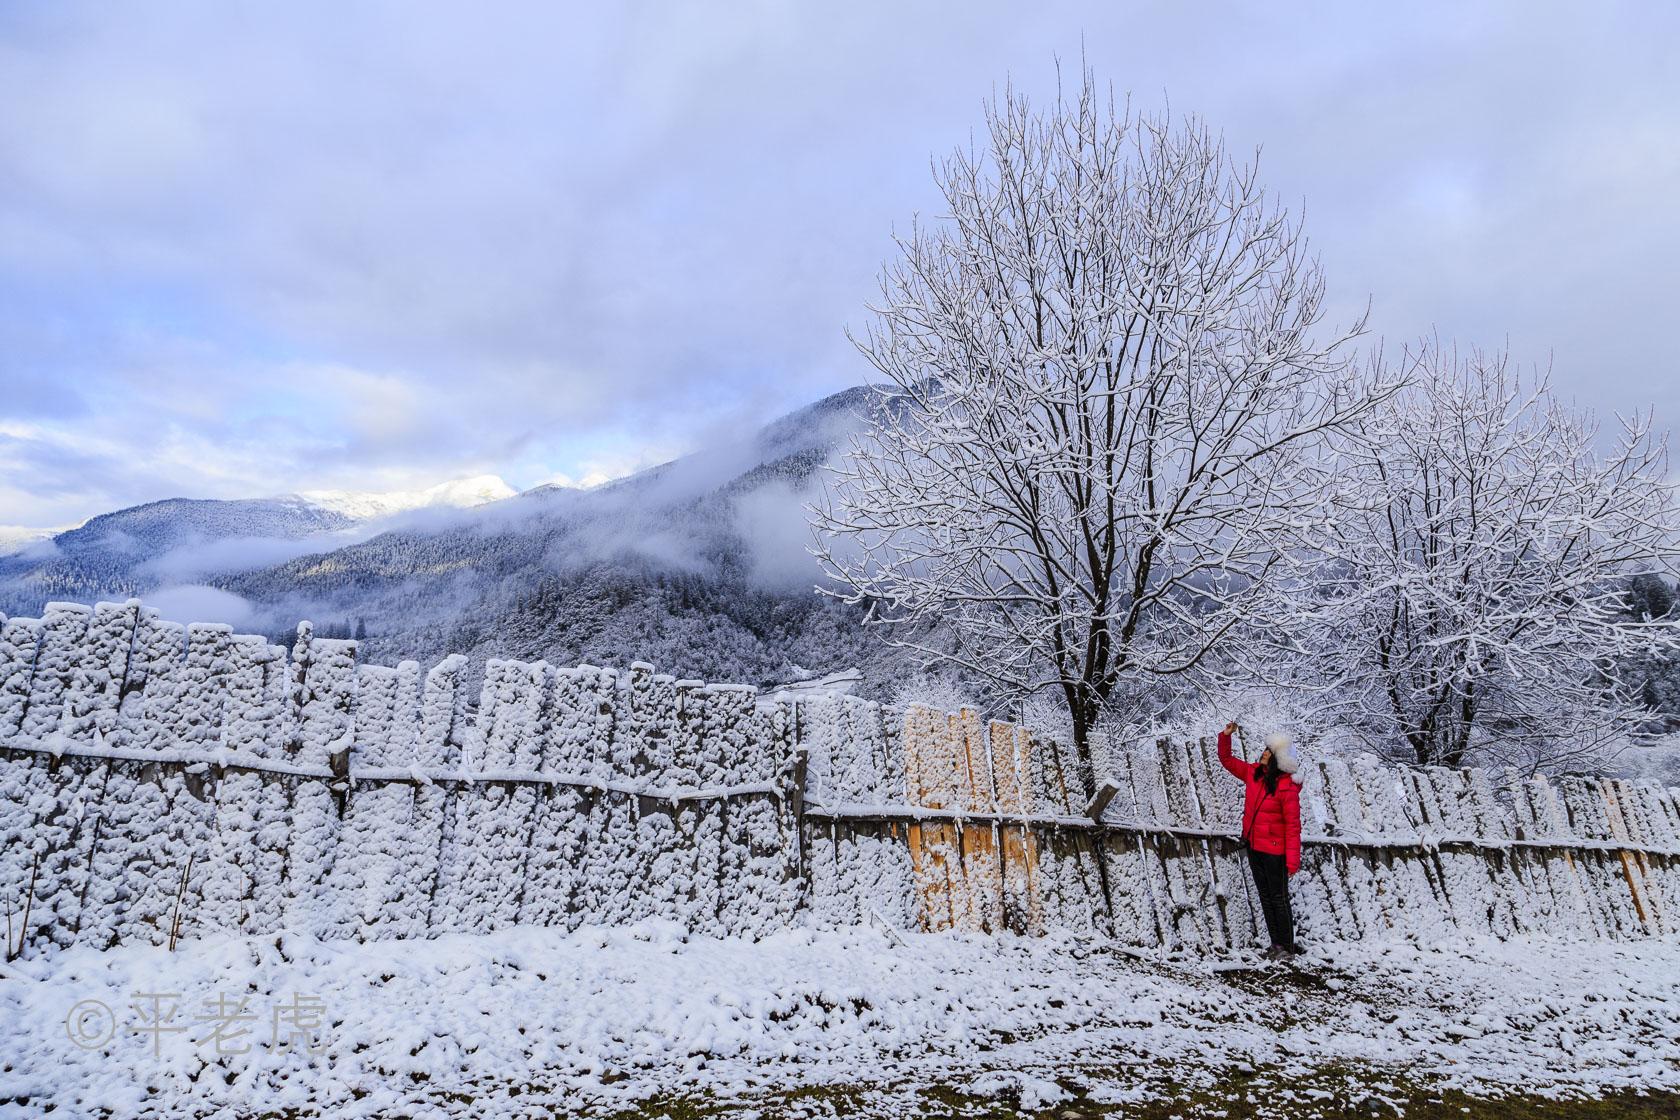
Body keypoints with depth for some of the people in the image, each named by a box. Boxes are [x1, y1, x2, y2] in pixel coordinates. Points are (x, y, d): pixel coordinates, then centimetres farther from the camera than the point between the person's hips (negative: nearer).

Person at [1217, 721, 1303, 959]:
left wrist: (1293, 860, -20)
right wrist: (1225, 736, -4)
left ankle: (1288, 946, 20)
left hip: (1274, 850, -7)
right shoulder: (1253, 773, -1)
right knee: (1265, 896, 15)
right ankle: (1276, 942, 27)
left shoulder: (1286, 787, -21)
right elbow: (1227, 760, 12)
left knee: (1279, 898, 5)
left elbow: (1293, 825, -20)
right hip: (1254, 847, 7)